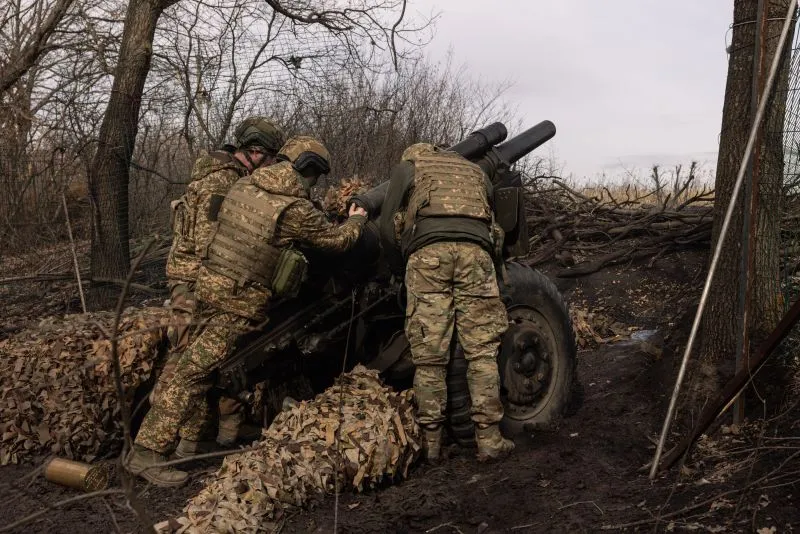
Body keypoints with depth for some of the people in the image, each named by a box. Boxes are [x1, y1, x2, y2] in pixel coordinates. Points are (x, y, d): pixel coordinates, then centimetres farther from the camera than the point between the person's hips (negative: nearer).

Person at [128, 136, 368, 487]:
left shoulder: (242, 186, 6)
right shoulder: (296, 209, -14)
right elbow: (336, 240, 1)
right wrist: (356, 220, 21)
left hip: (210, 283, 9)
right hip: (238, 302, -8)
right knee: (196, 372, -8)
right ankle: (147, 451, -6)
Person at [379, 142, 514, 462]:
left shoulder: (407, 166, 26)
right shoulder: (475, 172, 35)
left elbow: (388, 223, 18)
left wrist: (406, 251, 31)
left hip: (427, 251, -2)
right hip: (476, 251, 2)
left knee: (429, 353, 1)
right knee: (482, 350, 2)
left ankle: (431, 442, 4)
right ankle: (489, 439, 0)